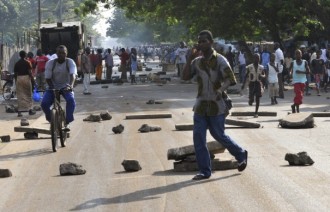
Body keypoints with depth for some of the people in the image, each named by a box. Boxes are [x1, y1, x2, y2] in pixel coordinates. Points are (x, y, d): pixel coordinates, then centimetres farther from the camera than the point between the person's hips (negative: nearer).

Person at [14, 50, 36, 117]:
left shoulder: (17, 64, 7)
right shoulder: (27, 63, -4)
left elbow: (15, 74, 7)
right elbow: (30, 72, -10)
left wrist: (16, 80, 16)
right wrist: (33, 80, -3)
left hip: (19, 79, 3)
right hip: (26, 78, -3)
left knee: (20, 96, 3)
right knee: (28, 95, 10)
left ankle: (19, 111, -2)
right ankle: (30, 110, 14)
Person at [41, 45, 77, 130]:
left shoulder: (70, 62, -11)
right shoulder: (50, 63, -8)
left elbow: (73, 75, -27)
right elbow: (48, 78, -8)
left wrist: (71, 85, -46)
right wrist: (53, 88, -23)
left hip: (66, 87, -1)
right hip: (53, 87, 1)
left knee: (71, 100, -31)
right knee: (44, 103, -21)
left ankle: (67, 123, -19)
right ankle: (51, 120, 6)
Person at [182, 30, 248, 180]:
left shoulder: (220, 60, -11)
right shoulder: (197, 61, 7)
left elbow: (231, 79, -20)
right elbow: (186, 77, 2)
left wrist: (221, 89, -39)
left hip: (216, 106, -5)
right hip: (201, 105, 5)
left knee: (218, 135, 5)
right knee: (198, 137, -3)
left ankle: (241, 155, 30)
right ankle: (204, 171, 3)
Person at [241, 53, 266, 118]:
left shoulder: (261, 67, 3)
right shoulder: (249, 67, -2)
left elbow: (264, 75, 9)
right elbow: (246, 75, 1)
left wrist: (262, 76, -16)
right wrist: (244, 83, -6)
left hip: (258, 83, 2)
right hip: (251, 83, -2)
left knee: (257, 98, 1)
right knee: (251, 99, -12)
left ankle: (256, 112, 10)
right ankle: (250, 100, 26)